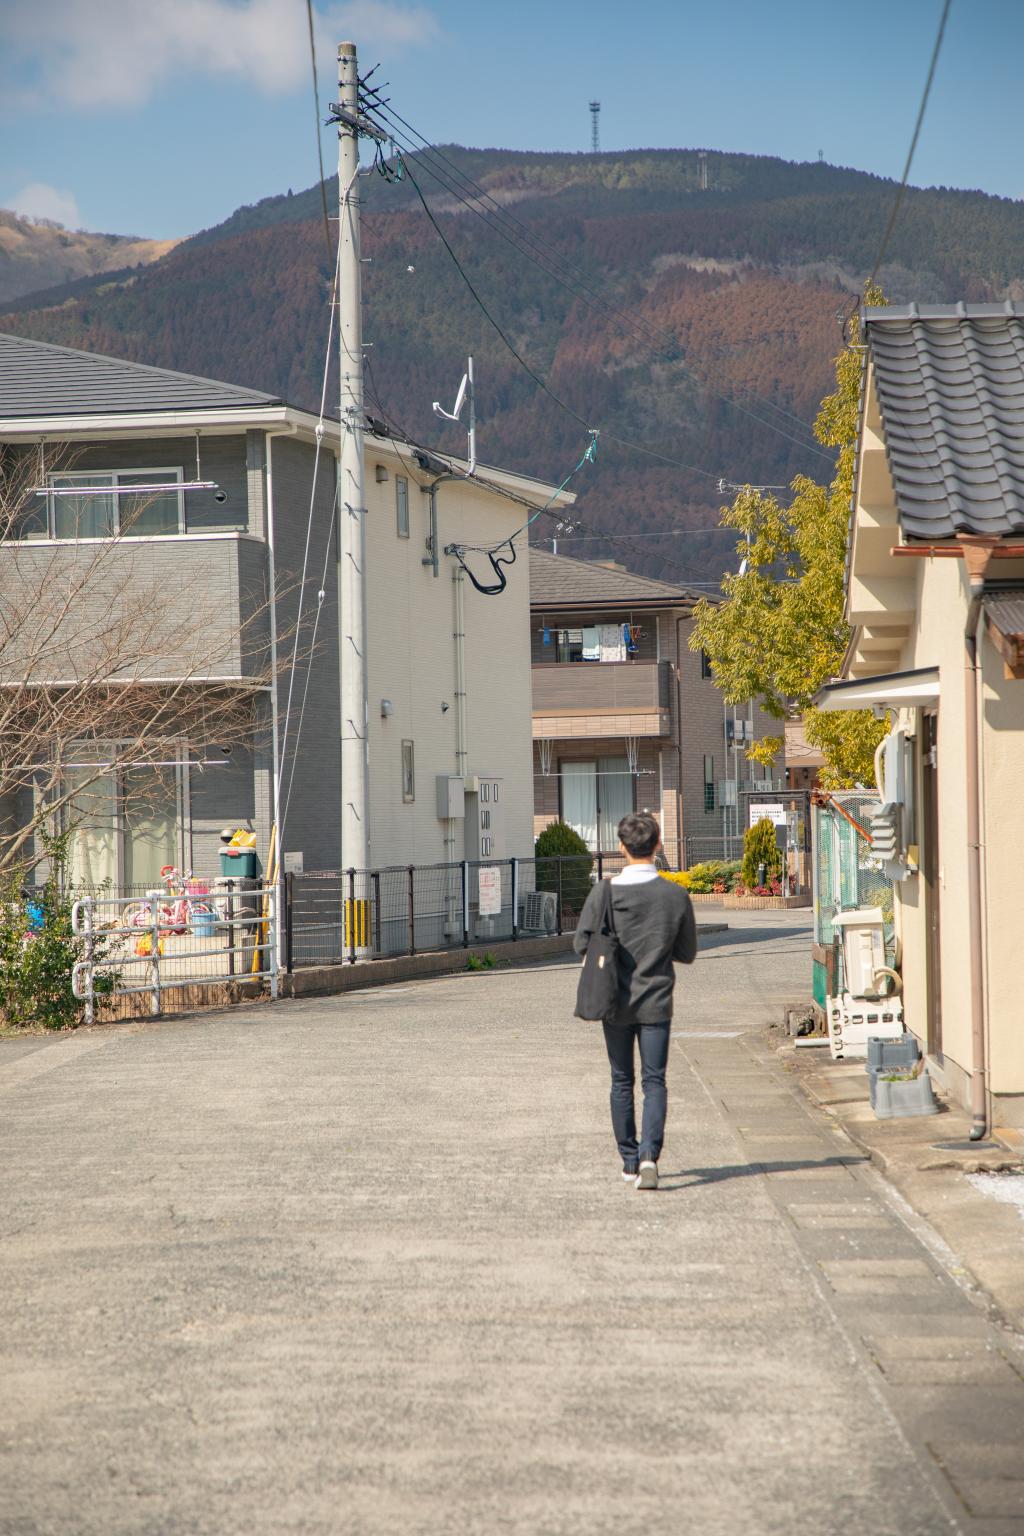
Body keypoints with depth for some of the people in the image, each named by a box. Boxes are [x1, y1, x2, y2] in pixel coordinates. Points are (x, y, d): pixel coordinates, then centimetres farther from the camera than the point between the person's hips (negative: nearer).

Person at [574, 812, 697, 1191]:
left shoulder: (604, 893, -9)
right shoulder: (676, 896, -7)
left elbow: (581, 944, -4)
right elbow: (687, 953, 2)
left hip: (616, 1003, 0)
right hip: (656, 1002, 0)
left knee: (621, 1082, 12)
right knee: (654, 1081, 1)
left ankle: (630, 1161, 18)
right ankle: (649, 1155, -17)